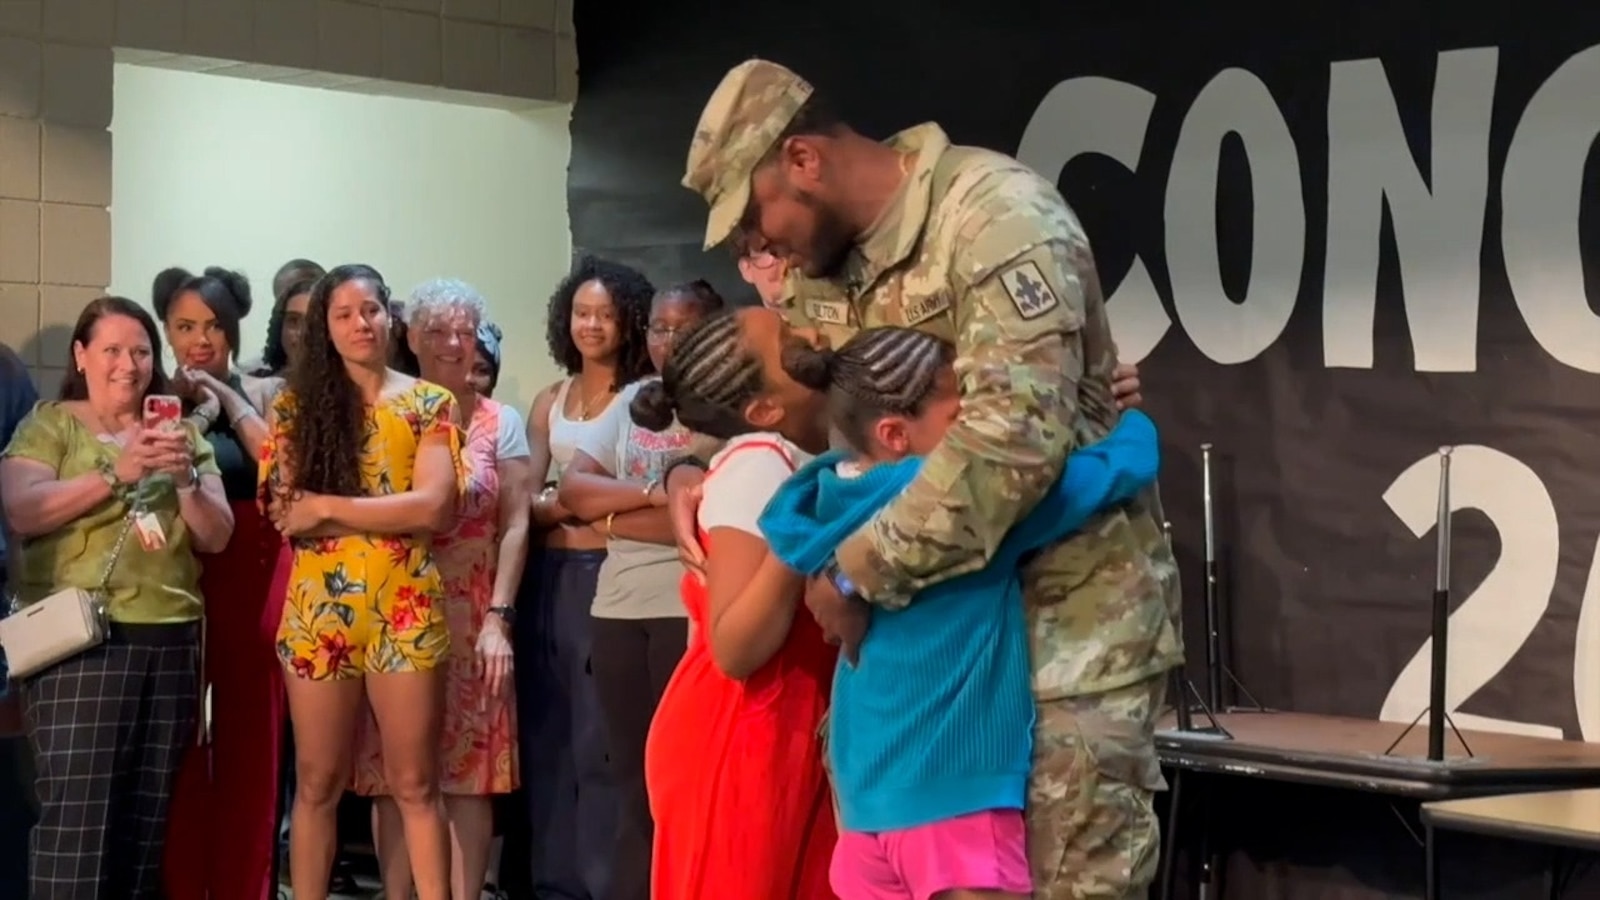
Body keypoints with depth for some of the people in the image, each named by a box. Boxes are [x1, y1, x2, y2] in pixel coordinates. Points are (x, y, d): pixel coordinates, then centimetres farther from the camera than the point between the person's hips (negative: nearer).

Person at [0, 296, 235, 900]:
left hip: (172, 637, 4)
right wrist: (117, 473, -18)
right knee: (76, 809, -12)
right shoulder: (49, 424, 6)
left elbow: (217, 537, 10)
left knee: (149, 812, 5)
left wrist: (185, 479, -8)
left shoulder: (182, 434, 17)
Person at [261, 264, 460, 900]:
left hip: (405, 612, -1)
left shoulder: (429, 404, 4)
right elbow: (284, 512, -4)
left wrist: (327, 506, -10)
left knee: (414, 785, 3)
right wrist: (391, 514, -12)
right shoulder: (297, 406, 6)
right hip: (317, 610, 1)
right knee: (317, 784, 7)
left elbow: (435, 508, -9)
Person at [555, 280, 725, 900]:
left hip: (692, 611, -5)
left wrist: (614, 519, -7)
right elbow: (572, 488, 4)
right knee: (633, 776, 11)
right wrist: (654, 493, -12)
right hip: (618, 609, 6)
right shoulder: (631, 400, 14)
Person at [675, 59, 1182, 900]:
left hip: (1069, 612, -8)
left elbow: (1014, 437, -32)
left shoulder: (997, 216, -20)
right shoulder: (824, 261, 7)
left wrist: (859, 571, -26)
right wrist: (696, 469, 1)